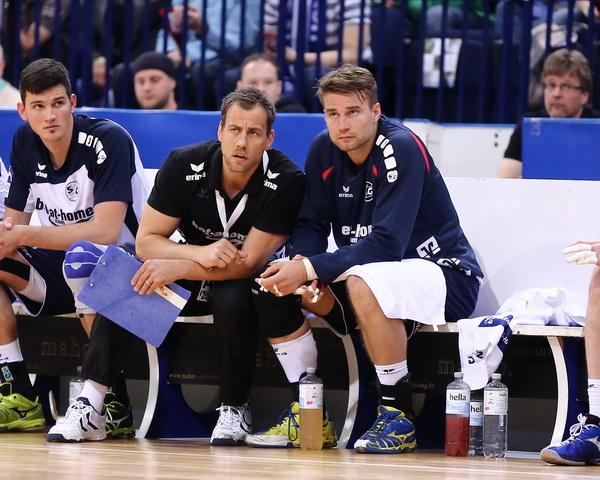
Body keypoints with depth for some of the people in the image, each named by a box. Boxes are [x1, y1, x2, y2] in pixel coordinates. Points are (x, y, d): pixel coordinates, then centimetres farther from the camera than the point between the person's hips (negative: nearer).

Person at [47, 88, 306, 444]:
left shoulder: (286, 181, -23)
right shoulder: (184, 165, -14)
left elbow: (249, 263, -24)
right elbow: (146, 241, -13)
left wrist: (177, 268, -33)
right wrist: (199, 253, -32)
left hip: (245, 281, -3)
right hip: (191, 271, 3)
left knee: (233, 299, -37)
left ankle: (235, 409, -16)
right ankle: (90, 405, -24)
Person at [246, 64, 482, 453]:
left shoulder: (401, 149, -22)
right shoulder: (323, 151, 0)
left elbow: (386, 245, -29)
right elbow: (310, 226, 2)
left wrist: (311, 268, -32)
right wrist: (302, 267, -21)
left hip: (446, 275, -8)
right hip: (370, 273, 8)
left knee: (363, 284, -38)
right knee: (276, 287, -7)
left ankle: (398, 414, -24)